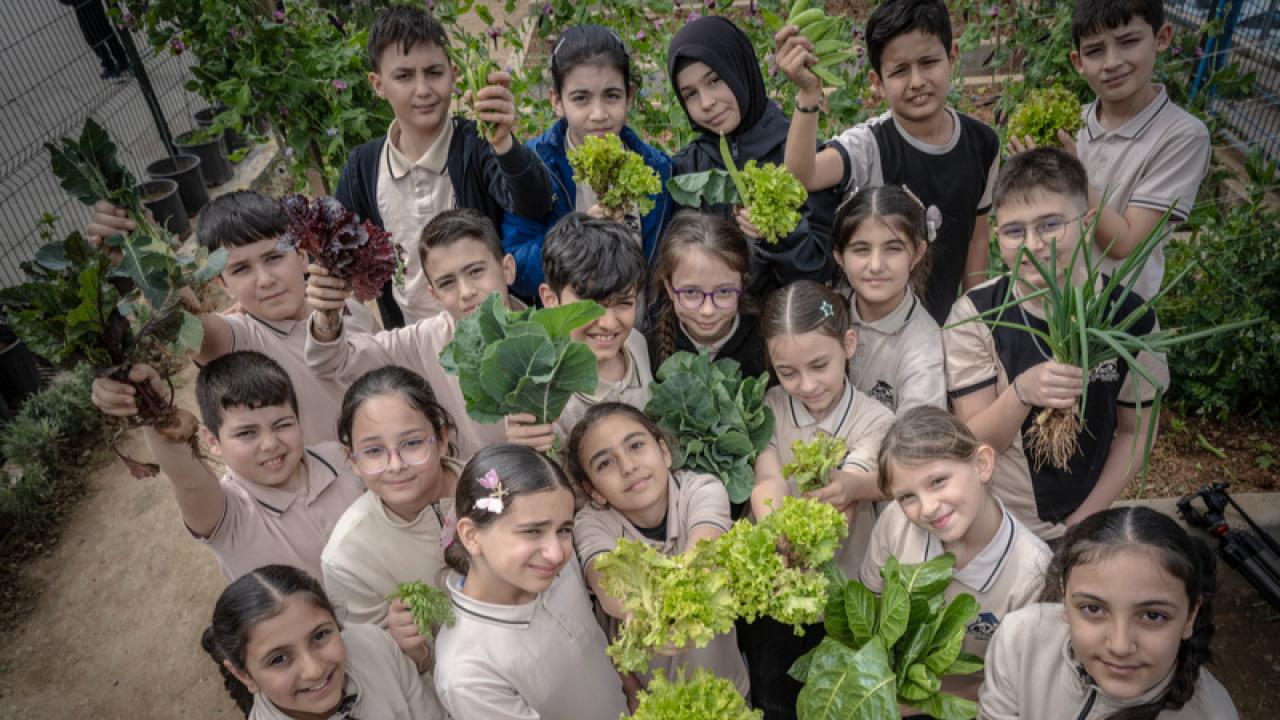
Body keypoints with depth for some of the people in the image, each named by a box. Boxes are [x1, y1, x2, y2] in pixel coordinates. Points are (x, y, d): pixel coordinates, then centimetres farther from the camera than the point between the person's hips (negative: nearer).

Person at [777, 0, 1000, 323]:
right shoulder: (870, 144, -20)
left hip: (943, 319, 4)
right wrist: (809, 94, -52)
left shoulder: (981, 142, -6)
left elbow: (977, 235, 6)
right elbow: (800, 177, -40)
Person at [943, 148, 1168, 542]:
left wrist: (1084, 521, -7)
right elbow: (972, 443, -17)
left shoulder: (1128, 315, -12)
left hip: (1083, 525, 1)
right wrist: (1021, 392, -35)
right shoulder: (975, 314, -18)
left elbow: (1135, 431, -1)